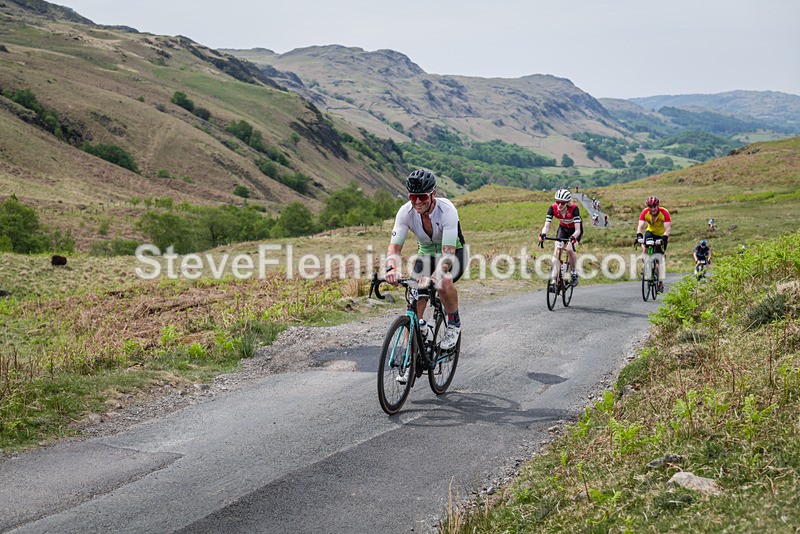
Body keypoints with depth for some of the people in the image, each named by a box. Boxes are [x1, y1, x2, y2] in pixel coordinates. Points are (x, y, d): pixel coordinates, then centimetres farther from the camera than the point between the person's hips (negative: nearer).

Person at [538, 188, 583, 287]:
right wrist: (543, 234, -51)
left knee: (570, 249, -24)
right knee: (557, 248, -19)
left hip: (574, 229, -3)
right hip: (563, 228, 3)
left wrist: (573, 238, -60)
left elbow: (577, 230, -40)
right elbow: (547, 225, -29)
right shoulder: (553, 208, -26)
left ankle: (574, 273, -2)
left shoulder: (574, 208, -35)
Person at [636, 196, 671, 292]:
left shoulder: (664, 213, -29)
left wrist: (664, 238, -49)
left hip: (662, 234, -2)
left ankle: (660, 282, -5)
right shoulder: (645, 212, -24)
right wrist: (639, 236, -48)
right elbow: (640, 226, -30)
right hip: (650, 232, 2)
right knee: (644, 247, -26)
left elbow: (668, 228, -33)